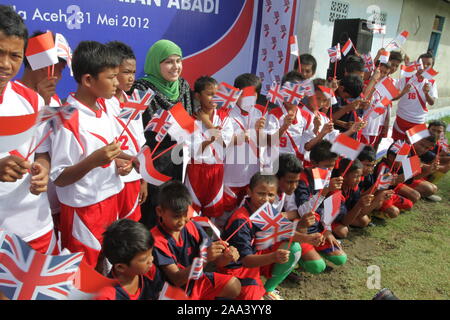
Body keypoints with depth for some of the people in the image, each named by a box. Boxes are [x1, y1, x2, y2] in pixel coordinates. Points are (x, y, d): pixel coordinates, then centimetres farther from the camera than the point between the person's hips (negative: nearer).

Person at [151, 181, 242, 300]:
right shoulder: (156, 240, -24)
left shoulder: (193, 227, -9)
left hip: (197, 280, 6)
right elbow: (177, 280, -26)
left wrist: (227, 256, -29)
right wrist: (205, 258, -39)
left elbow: (217, 260, -4)